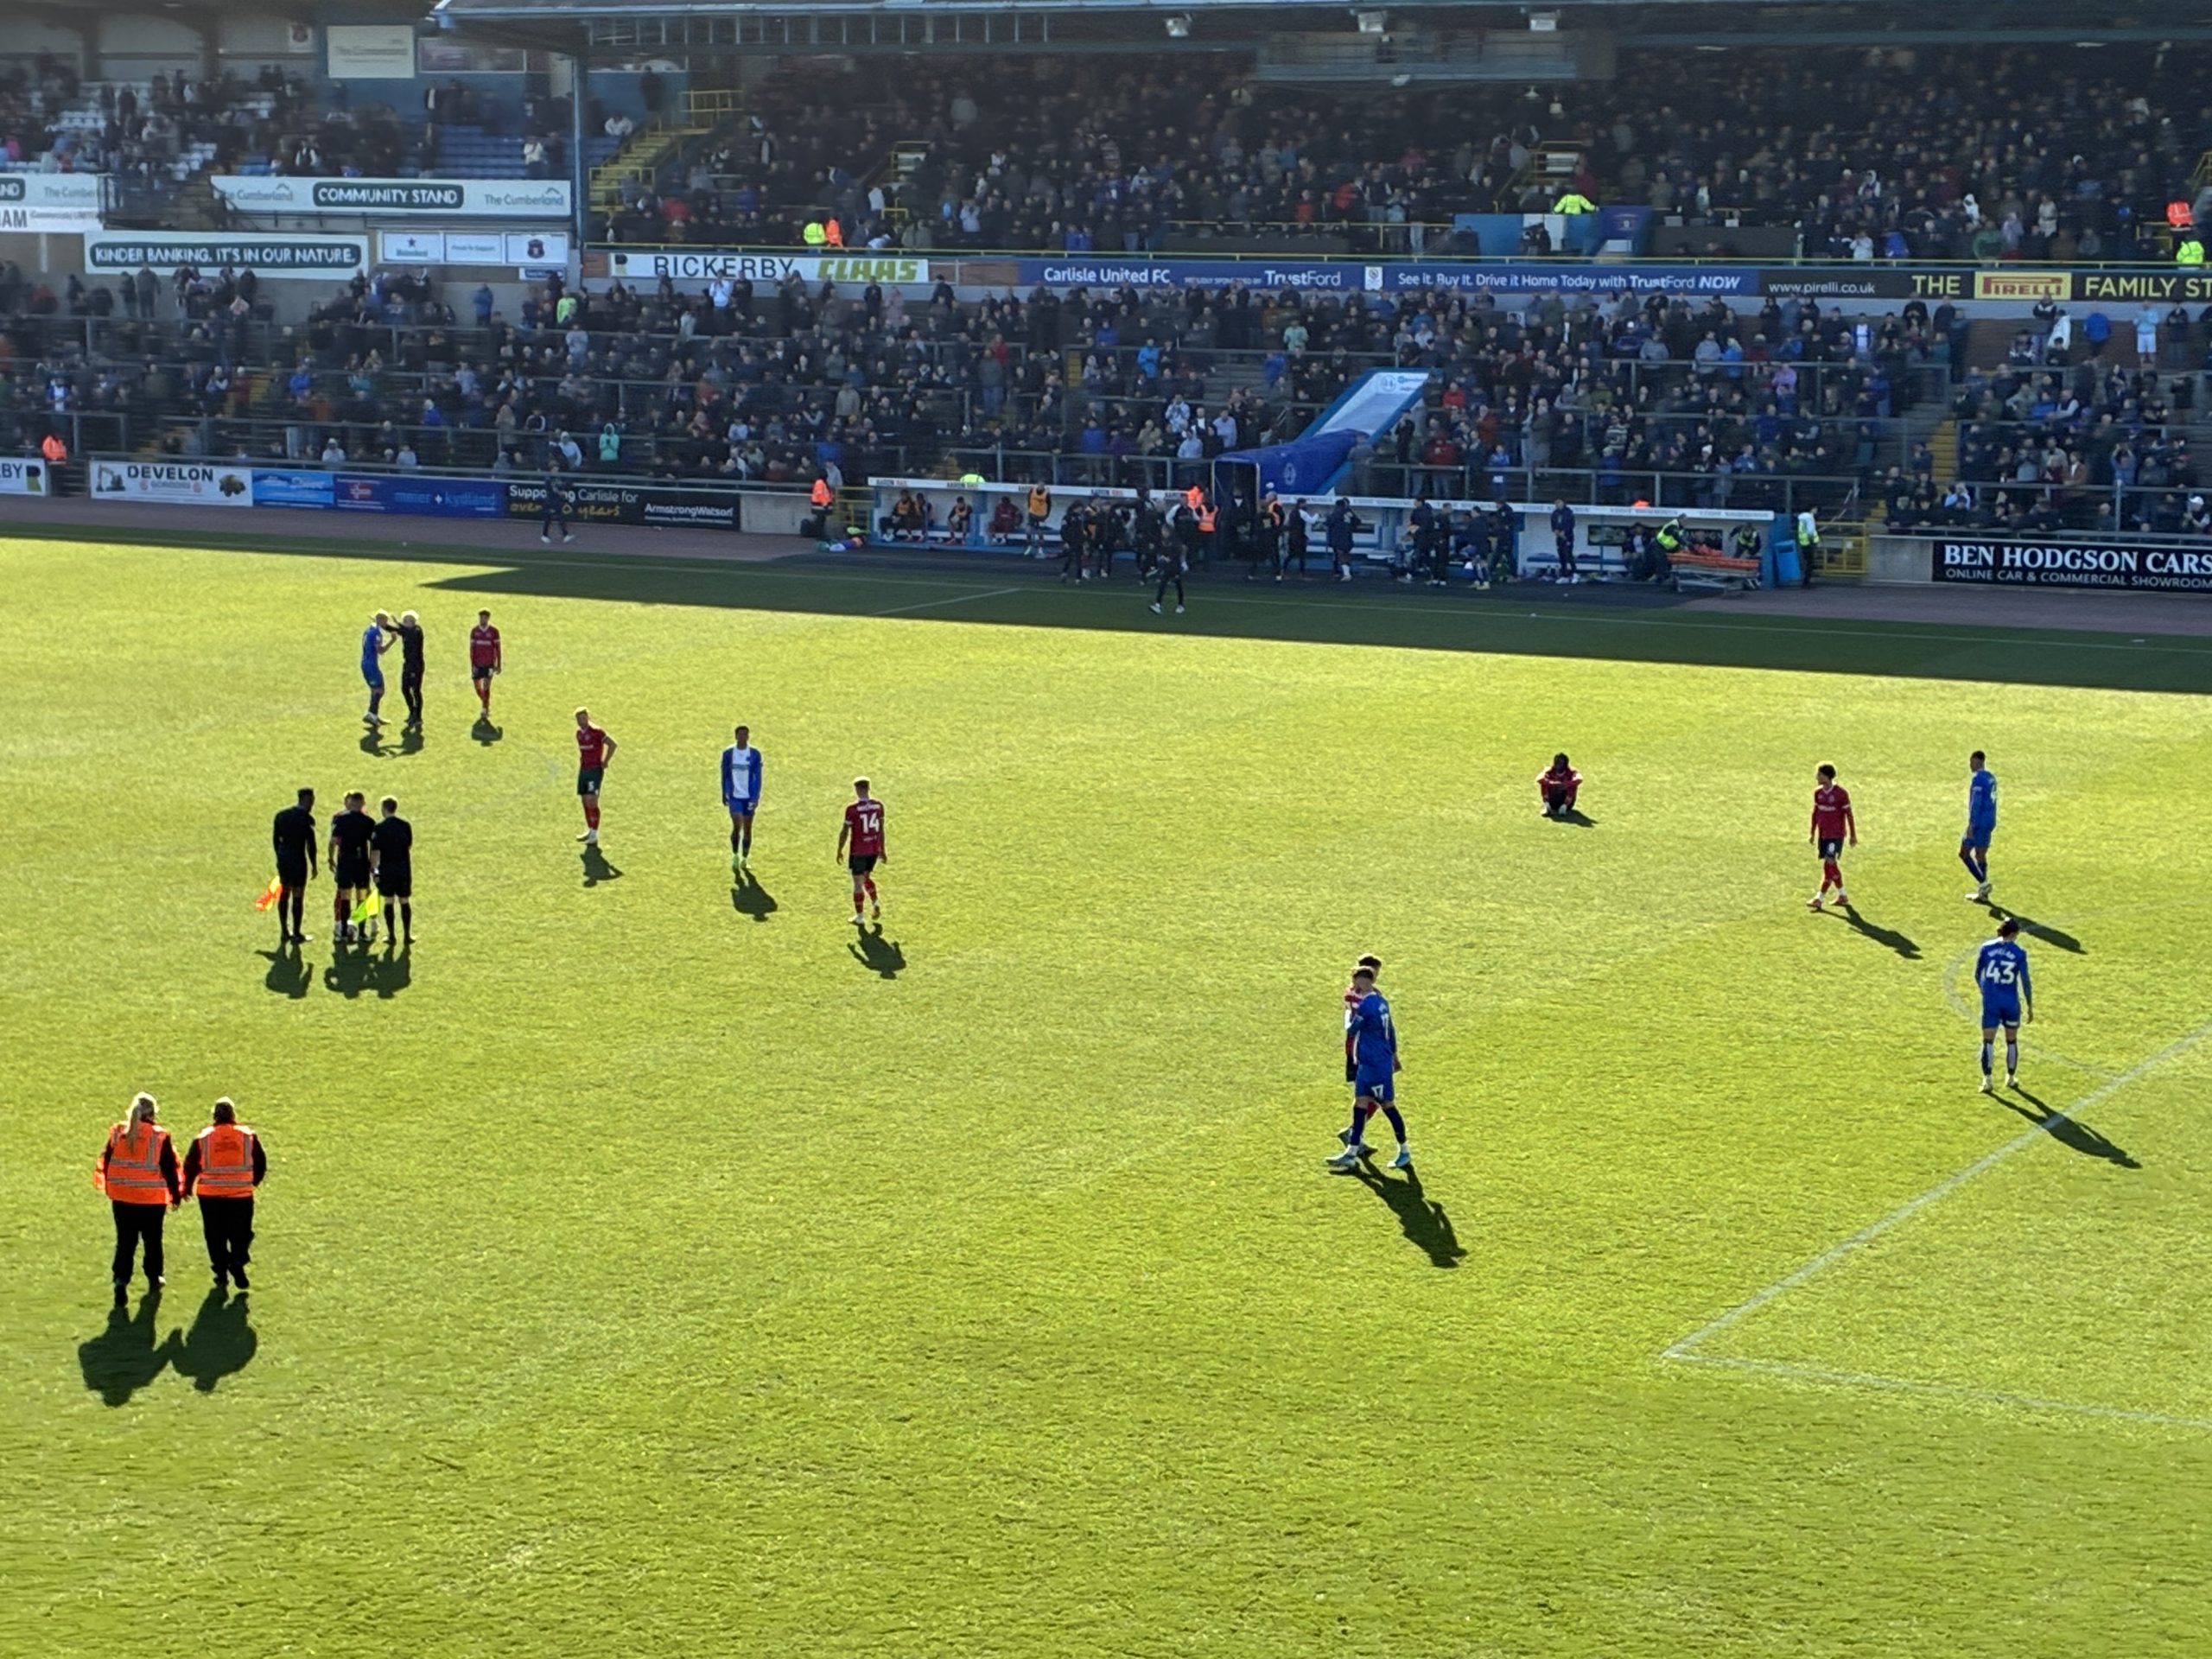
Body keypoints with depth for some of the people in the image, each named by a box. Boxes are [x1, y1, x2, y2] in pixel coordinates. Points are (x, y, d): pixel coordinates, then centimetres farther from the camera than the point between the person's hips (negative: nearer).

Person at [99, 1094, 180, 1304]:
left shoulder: (117, 1132, 0)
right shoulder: (160, 1136, -10)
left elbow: (106, 1162, 9)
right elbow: (170, 1167, -5)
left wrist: (109, 1189, 23)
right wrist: (176, 1195, 8)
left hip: (121, 1197, 2)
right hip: (153, 1199, -2)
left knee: (125, 1241, 6)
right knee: (152, 1239, 14)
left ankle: (121, 1280, -10)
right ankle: (154, 1281, 25)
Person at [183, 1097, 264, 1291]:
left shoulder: (202, 1138, -1)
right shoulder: (249, 1136, 1)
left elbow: (191, 1165, 5)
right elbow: (261, 1163, 8)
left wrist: (188, 1188, 21)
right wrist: (253, 1182, 27)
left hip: (210, 1195, 0)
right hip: (241, 1195, 0)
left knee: (215, 1237, 10)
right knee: (241, 1235, 10)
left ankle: (222, 1275, 9)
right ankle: (237, 1262, -13)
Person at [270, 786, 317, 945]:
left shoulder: (281, 815, 8)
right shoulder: (307, 818, -11)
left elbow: (275, 839, 11)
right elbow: (310, 844, -11)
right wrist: (313, 865, -4)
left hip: (283, 858, 6)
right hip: (298, 859, -6)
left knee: (284, 894, 15)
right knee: (298, 896, 1)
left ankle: (284, 932, 19)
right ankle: (296, 935, 6)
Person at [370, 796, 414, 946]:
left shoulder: (379, 827, -9)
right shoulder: (405, 825, -1)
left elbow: (375, 851, -11)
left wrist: (373, 868, -3)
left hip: (386, 869, -2)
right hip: (404, 868, 2)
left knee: (389, 902, 8)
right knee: (404, 902, 8)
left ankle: (391, 935, 10)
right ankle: (407, 936, 9)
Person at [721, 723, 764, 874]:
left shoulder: (755, 754, -2)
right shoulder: (728, 753, 0)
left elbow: (757, 776, -2)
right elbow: (725, 775, 7)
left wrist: (756, 797, -8)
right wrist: (724, 794, 8)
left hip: (749, 797, 1)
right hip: (734, 796, -1)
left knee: (747, 828, 6)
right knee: (737, 825, -14)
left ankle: (744, 859, 20)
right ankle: (735, 856, 5)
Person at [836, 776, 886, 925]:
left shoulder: (852, 808, -16)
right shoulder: (878, 805, -1)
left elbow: (845, 831, -10)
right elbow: (881, 829, 7)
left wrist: (840, 850, 1)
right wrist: (882, 850, 15)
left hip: (858, 851, -5)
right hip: (874, 849, 5)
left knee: (858, 882, 6)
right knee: (866, 877, 25)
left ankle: (859, 917, 12)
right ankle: (876, 904, 9)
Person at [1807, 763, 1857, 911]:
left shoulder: (1841, 793, -13)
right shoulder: (1818, 792, 4)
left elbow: (1849, 814, -7)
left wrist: (1853, 835, -4)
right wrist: (1812, 833, 14)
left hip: (1836, 835, -7)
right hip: (1822, 834, 7)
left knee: (1829, 864, -10)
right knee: (1832, 866, 11)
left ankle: (1820, 899, -9)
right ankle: (1842, 897, 23)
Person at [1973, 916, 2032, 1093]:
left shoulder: (1987, 948, -3)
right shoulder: (2019, 954, -8)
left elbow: (1977, 974, 5)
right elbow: (2025, 981, -5)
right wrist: (2029, 1006, 5)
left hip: (1990, 1001, 0)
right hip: (2011, 1002, 0)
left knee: (1988, 1041, 2)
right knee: (2011, 1040, 17)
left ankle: (1986, 1080, -6)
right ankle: (2010, 1078, 27)